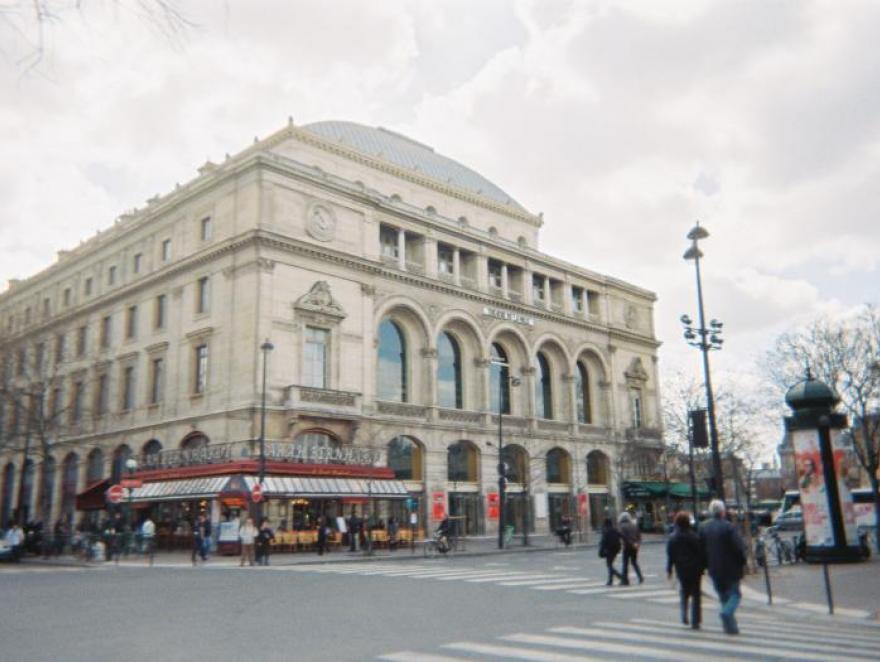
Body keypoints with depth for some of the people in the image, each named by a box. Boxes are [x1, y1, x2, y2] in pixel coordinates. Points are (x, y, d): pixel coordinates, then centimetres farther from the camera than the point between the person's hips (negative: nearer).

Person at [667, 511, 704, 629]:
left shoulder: (673, 538, -4)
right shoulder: (694, 536, -10)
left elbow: (670, 555, -1)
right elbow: (700, 553, -7)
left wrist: (669, 570, 6)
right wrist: (703, 567, 1)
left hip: (681, 569, 2)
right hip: (695, 568, -2)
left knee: (684, 592, 21)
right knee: (695, 594, 7)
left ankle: (684, 614, 2)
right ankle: (695, 621, 5)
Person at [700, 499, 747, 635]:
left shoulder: (703, 528, 2)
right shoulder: (728, 527, -15)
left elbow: (701, 548, 5)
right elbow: (739, 547, -16)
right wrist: (742, 562, -1)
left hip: (714, 569, 5)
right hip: (730, 568, -5)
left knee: (723, 596, 14)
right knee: (734, 594, 7)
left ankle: (730, 626, 15)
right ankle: (727, 612, -18)